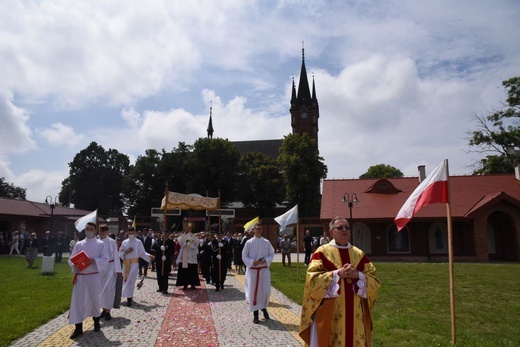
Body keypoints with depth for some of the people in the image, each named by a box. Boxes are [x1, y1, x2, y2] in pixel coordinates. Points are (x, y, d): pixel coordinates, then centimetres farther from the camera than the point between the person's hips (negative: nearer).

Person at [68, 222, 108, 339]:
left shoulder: (100, 244, -1)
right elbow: (71, 259, 4)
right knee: (78, 300, -1)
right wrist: (75, 264, -18)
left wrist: (94, 260, -22)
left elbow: (105, 260, -5)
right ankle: (78, 327, 7)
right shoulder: (79, 244, 7)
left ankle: (96, 321, 31)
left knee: (94, 299, 9)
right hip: (80, 276, 2)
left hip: (93, 276, -2)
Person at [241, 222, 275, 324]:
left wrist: (265, 260, -13)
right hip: (252, 270, -1)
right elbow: (244, 256, -1)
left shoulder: (266, 242, 1)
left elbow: (272, 254, 6)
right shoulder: (249, 242, -3)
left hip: (264, 269, 2)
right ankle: (255, 314, 14)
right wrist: (252, 262, -17)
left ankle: (264, 308, 31)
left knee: (265, 291, 4)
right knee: (253, 291, 2)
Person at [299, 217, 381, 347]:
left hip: (355, 312, 4)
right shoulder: (322, 252, -3)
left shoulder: (359, 254, 9)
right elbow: (312, 279, -12)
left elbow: (374, 280, 5)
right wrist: (337, 274, -18)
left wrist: (357, 275, -13)